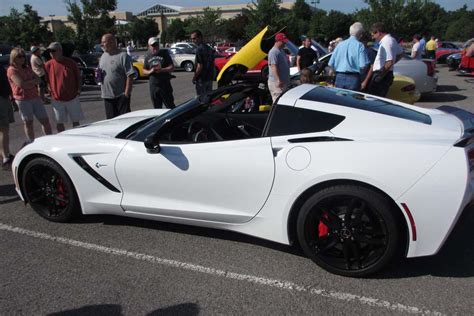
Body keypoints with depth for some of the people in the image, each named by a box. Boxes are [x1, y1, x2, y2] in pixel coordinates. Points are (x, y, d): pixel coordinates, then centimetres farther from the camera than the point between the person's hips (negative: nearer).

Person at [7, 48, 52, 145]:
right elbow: (21, 84, -17)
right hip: (22, 99, -6)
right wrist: (33, 81, -4)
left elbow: (38, 80, 6)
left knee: (45, 120, 5)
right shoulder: (11, 70, -5)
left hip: (35, 97, 6)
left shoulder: (27, 68, 17)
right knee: (28, 123, 3)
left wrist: (28, 83, -11)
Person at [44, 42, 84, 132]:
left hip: (72, 98, 0)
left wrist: (78, 89, -5)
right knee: (59, 123, 7)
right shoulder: (48, 65, -2)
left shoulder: (71, 62, -3)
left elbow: (79, 77, 6)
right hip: (57, 100, 1)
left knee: (75, 122, 9)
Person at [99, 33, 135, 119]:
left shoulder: (123, 56, -10)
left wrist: (126, 93, -19)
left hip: (121, 95, -7)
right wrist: (99, 73, 2)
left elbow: (130, 75, -15)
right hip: (107, 96, 7)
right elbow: (100, 72, 26)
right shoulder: (103, 56, 15)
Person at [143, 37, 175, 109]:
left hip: (165, 84, -3)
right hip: (153, 85, 4)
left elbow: (172, 67, -3)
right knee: (157, 108, 10)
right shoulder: (148, 56, 10)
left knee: (170, 106, -2)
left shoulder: (164, 53, 1)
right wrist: (150, 71, -8)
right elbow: (144, 71, 14)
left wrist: (161, 70, -18)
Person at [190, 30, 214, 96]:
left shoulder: (199, 49, -17)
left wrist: (194, 77, -11)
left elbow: (200, 66, -21)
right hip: (210, 78, 9)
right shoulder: (209, 48, 10)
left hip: (202, 79, -9)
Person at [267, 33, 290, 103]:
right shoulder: (273, 52, -15)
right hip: (276, 82, -10)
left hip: (284, 81, 10)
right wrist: (278, 80, -31)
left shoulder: (282, 51, 17)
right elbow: (273, 66, -24)